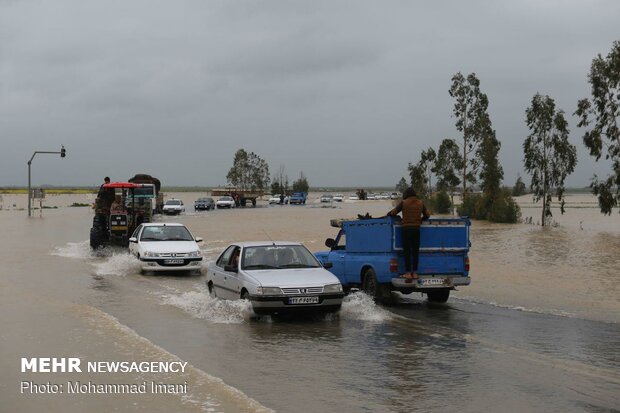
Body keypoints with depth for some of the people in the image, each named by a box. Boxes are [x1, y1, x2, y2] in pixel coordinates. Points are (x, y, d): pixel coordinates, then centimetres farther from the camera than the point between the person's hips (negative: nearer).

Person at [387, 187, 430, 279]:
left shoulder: (404, 203, -2)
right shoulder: (420, 203, 10)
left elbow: (393, 213, -1)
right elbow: (427, 215, 16)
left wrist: (388, 214, 19)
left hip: (406, 229, -3)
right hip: (416, 229, 3)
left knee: (407, 251, -2)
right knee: (415, 251, 7)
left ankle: (408, 273, -4)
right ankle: (415, 272, 7)